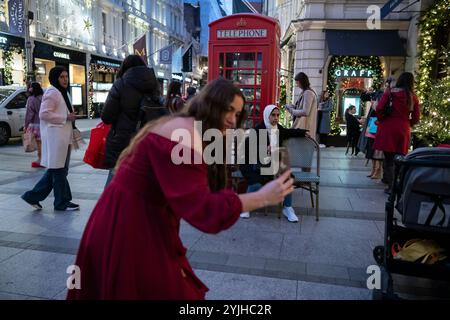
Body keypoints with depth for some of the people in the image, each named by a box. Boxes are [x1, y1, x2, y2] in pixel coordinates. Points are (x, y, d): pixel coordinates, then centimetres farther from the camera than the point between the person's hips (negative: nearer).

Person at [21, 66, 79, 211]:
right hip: (55, 137, -10)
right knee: (59, 170, -2)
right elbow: (44, 114, -20)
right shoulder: (52, 92, -11)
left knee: (55, 170, 13)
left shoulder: (63, 93, 20)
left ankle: (33, 196, 21)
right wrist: (66, 117, -17)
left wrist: (71, 117, 14)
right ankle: (62, 202, 8)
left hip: (63, 137, 10)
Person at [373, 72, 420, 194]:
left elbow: (379, 108, -9)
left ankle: (391, 186, 3)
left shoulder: (390, 92, 0)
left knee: (389, 157, 2)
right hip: (404, 130, 2)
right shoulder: (413, 97, 6)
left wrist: (381, 120, 8)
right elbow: (416, 118, 6)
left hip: (388, 127, -2)